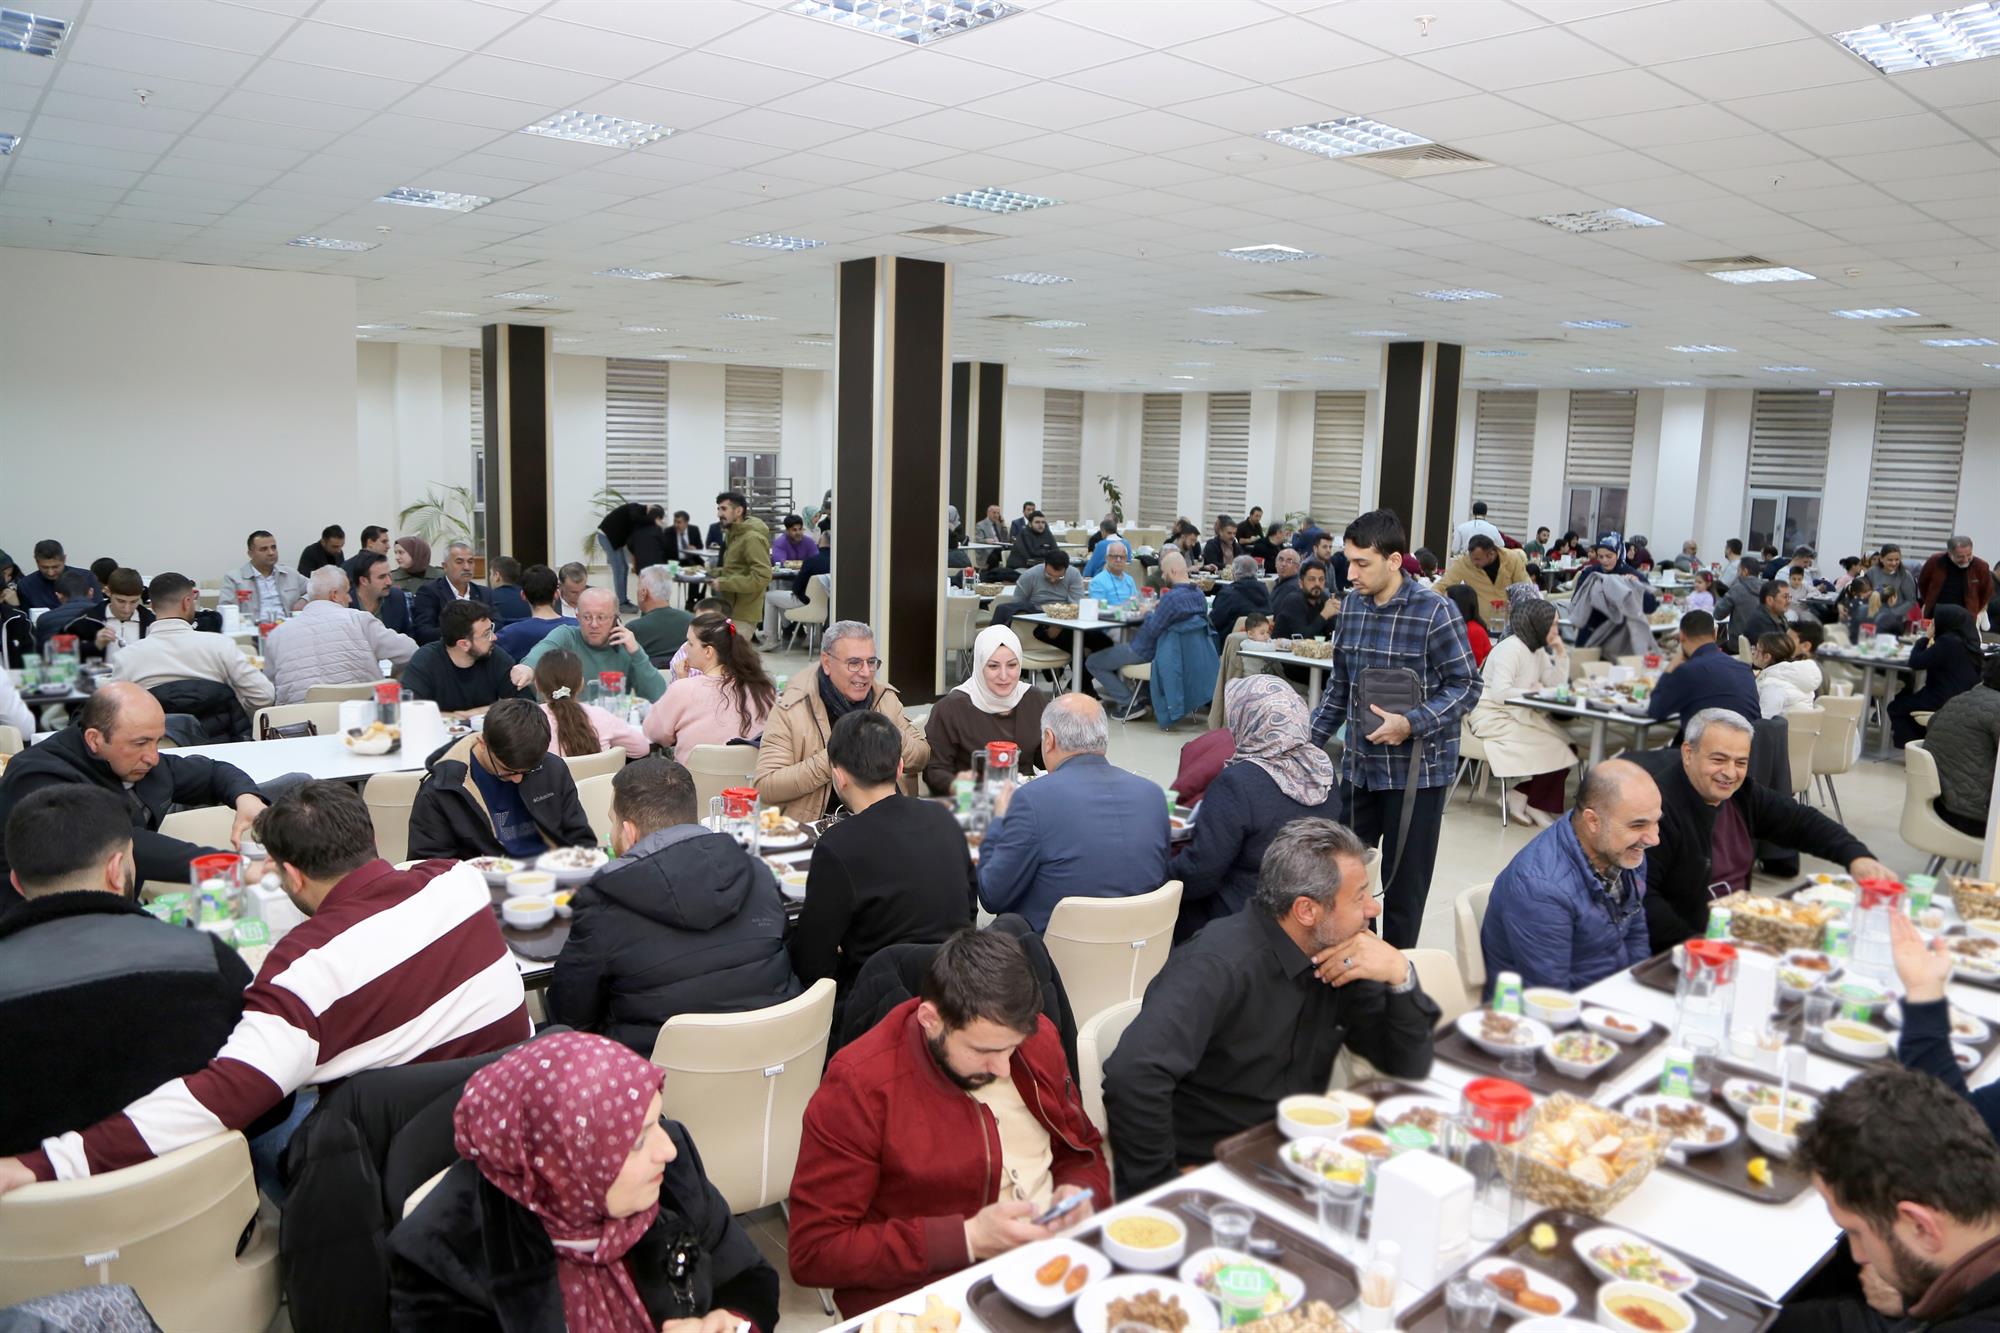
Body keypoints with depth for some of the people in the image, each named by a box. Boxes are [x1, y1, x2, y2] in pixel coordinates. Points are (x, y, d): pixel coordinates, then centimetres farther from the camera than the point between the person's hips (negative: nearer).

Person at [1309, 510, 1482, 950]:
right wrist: (1311, 739, 12)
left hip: (1417, 767, -5)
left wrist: (1412, 724, -24)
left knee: (1404, 878, 4)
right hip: (1360, 763, 6)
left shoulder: (1433, 612, -14)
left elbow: (1466, 685, -11)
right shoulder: (1352, 605, 5)